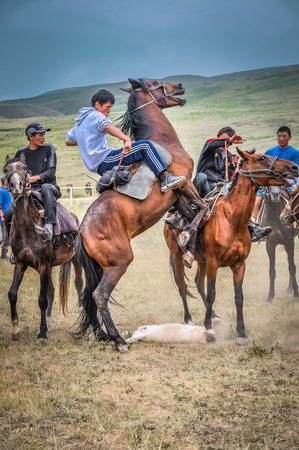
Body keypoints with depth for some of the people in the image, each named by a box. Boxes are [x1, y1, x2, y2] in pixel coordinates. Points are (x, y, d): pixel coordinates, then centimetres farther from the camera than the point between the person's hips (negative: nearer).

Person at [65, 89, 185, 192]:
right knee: (145, 146, -16)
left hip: (95, 167, 10)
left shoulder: (80, 120, 22)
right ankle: (166, 178, -24)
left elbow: (68, 141, 31)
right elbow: (107, 127, -32)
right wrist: (127, 139, -45)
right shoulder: (96, 116, -8)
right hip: (105, 161, -10)